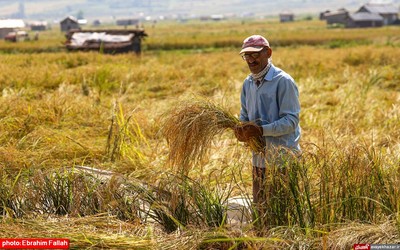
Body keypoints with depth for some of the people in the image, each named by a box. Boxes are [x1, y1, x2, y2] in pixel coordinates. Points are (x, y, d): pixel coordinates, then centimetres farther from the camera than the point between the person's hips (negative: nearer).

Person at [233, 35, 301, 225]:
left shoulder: (283, 81, -12)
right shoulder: (248, 83, 11)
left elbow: (291, 120, -17)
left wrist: (262, 130, -27)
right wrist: (241, 129, -3)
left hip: (283, 159, -7)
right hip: (259, 158, 7)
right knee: (260, 210, 15)